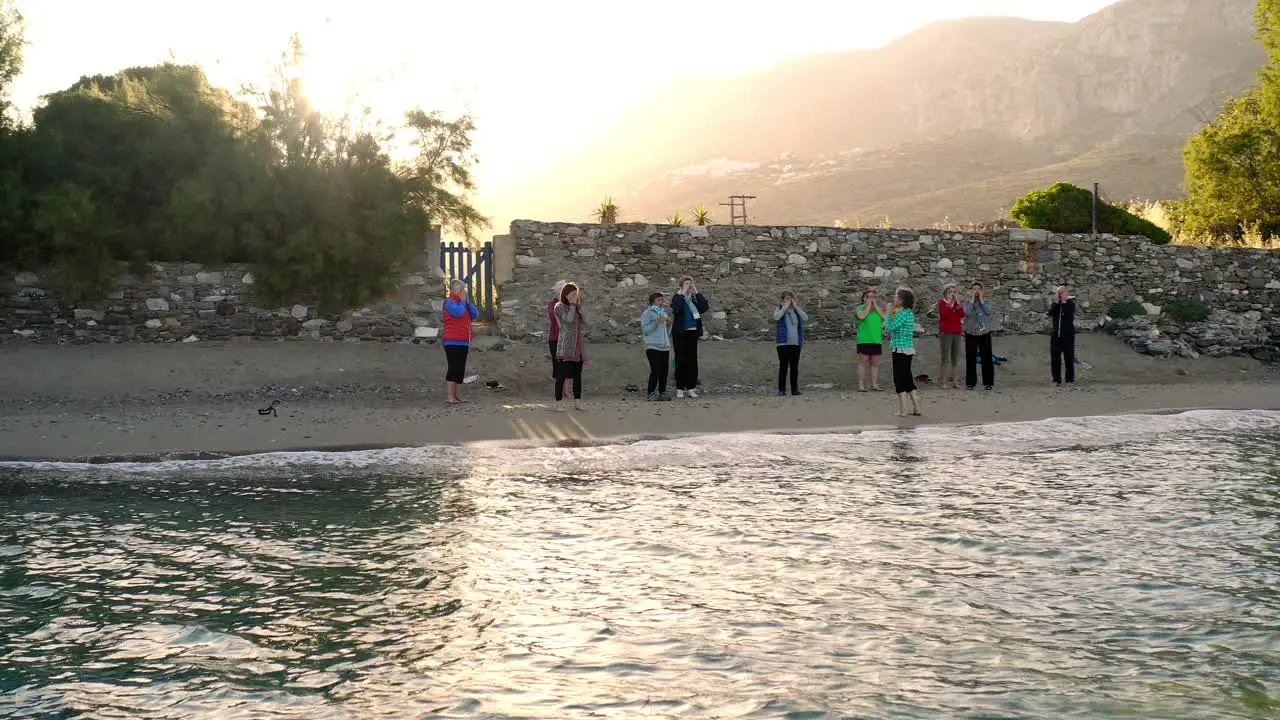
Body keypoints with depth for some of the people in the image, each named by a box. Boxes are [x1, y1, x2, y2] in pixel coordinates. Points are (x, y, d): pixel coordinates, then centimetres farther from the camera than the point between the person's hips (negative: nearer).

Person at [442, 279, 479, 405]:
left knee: (461, 370, 9)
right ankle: (450, 397, -10)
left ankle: (458, 396, 14)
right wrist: (462, 300, -9)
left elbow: (475, 315, 10)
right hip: (453, 342, -9)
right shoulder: (450, 302, -7)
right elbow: (459, 312, -24)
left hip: (463, 342, 9)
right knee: (453, 368, -10)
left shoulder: (464, 302, 19)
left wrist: (468, 301, 2)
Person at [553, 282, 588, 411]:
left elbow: (584, 323, 7)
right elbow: (569, 319, -19)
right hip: (566, 348, -7)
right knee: (562, 374, -6)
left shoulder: (576, 307, 16)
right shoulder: (560, 307, -3)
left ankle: (577, 401, 13)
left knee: (577, 375, 8)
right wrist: (572, 305, -8)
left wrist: (579, 306, 1)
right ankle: (559, 402, -2)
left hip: (578, 347, 7)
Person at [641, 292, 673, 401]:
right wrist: (656, 322, -19)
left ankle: (662, 393, 10)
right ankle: (651, 393, -4)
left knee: (664, 371, 3)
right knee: (655, 371, -12)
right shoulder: (647, 313, -2)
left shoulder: (664, 313, 21)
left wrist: (669, 323, 6)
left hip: (665, 347, 7)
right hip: (653, 347, -7)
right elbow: (645, 330, -11)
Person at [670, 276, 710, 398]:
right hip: (680, 333, -3)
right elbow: (677, 309, -23)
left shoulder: (695, 297, 8)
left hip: (693, 332, 3)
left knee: (692, 360, 4)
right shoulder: (677, 297, -2)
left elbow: (705, 307, -9)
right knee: (681, 360, -1)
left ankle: (691, 388, 10)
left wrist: (697, 293, -10)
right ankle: (680, 389, 3)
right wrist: (683, 293, -19)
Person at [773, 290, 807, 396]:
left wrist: (796, 307, -4)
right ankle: (781, 389, -5)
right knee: (783, 366, -7)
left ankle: (795, 389, 10)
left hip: (796, 344, 4)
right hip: (784, 343, -4)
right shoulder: (780, 309, 5)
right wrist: (785, 307, -10)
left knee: (795, 367, 5)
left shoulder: (796, 310, 14)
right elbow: (776, 317, -17)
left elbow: (805, 318, -3)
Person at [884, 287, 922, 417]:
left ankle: (902, 410, -2)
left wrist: (888, 313, -6)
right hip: (908, 349, 9)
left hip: (900, 350, -9)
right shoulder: (909, 313, 13)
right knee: (908, 378, 14)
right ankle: (916, 408, 16)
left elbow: (888, 328, -16)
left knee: (899, 379, -3)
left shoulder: (902, 313, -15)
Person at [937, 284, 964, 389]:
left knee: (956, 359, 4)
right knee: (945, 359, -7)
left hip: (957, 333, 5)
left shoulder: (957, 303, 14)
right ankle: (942, 381, -3)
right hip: (946, 333, -5)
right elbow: (944, 314, -17)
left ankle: (955, 381, 5)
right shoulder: (941, 303, 0)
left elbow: (962, 315, -2)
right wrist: (949, 303, -18)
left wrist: (958, 302, -8)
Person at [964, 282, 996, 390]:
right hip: (971, 333, 0)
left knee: (987, 358, -1)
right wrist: (972, 299, -13)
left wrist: (981, 300, -12)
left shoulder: (986, 301, 4)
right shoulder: (967, 302, 3)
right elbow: (967, 312, -16)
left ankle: (988, 382, 4)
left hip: (985, 333, 0)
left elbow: (988, 312, -14)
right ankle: (970, 382, 7)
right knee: (971, 359, 1)